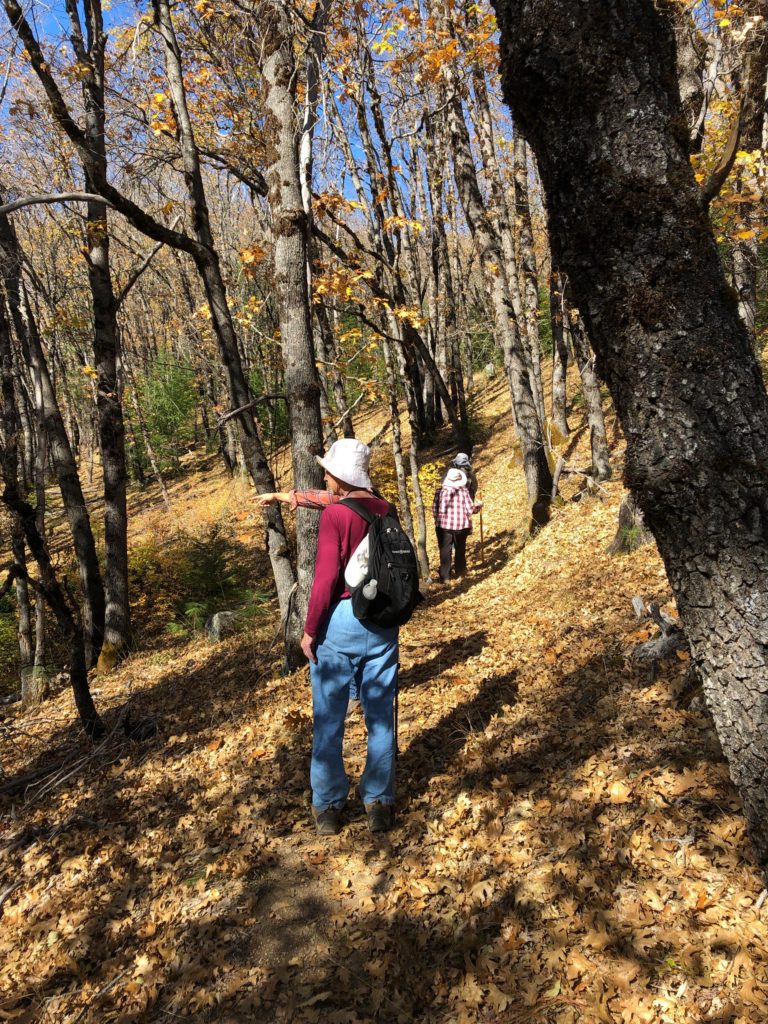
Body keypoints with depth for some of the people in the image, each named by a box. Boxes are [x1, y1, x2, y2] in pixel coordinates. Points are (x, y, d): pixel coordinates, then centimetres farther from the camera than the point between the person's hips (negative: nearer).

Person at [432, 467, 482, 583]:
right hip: (461, 525, 0)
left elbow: (434, 509, -2)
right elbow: (470, 509, -6)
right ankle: (460, 572, 32)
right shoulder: (463, 490, -9)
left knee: (445, 551, 5)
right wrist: (478, 505, 14)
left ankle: (445, 576, 3)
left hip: (443, 525, 0)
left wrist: (438, 519, 16)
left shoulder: (440, 491, -6)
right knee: (460, 549, 19)